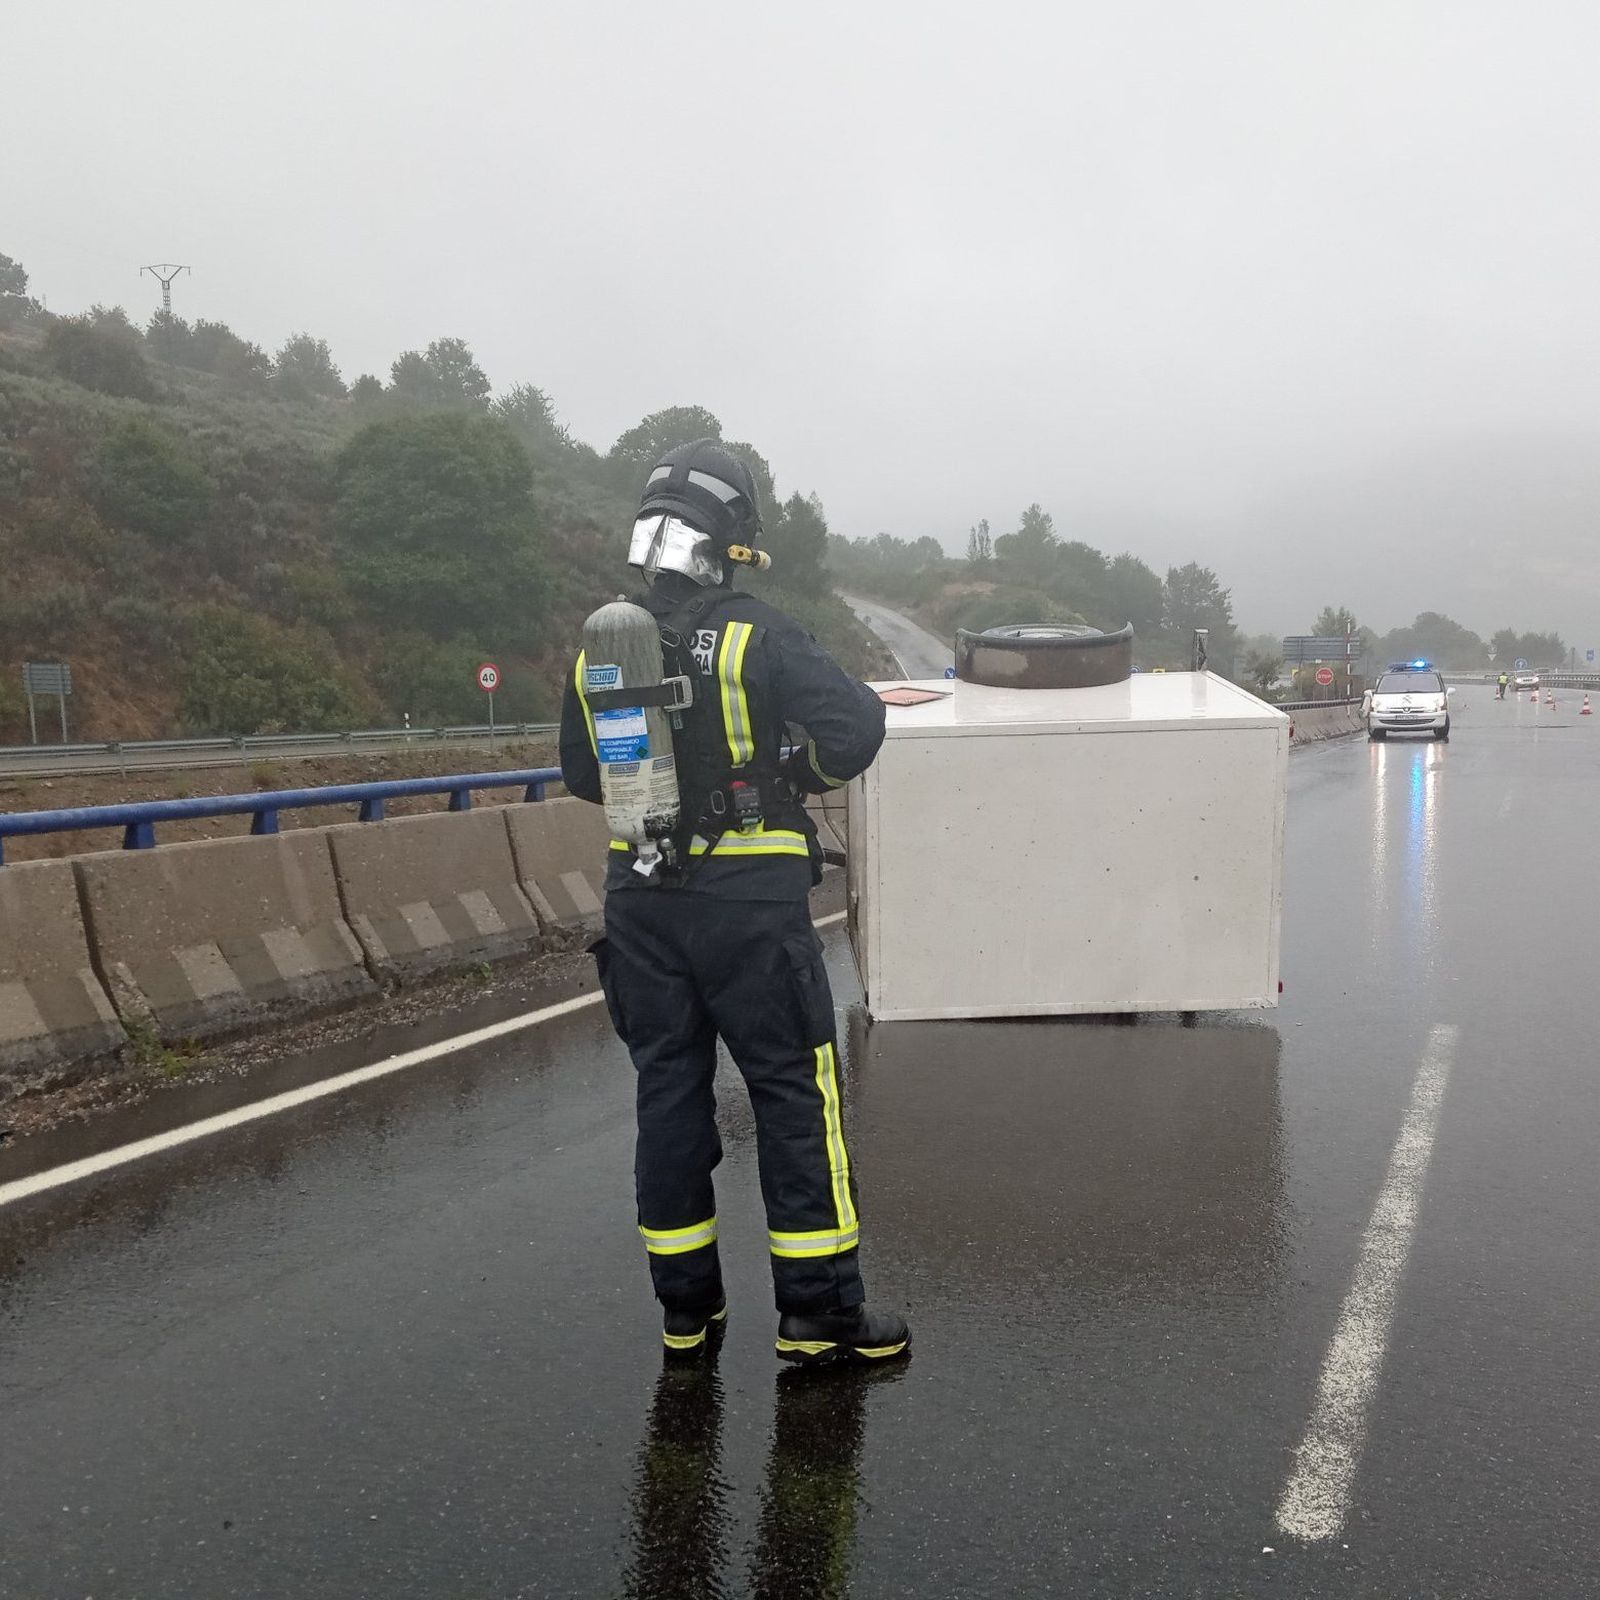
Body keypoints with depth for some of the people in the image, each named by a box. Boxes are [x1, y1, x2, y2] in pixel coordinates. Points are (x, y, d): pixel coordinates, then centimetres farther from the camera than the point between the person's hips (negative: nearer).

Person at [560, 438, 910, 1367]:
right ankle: (818, 1313, 9)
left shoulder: (599, 648, 4)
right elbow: (856, 723, -19)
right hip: (749, 897, -5)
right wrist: (800, 780, 0)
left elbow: (582, 774, 14)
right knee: (794, 1093, 4)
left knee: (669, 1092, 13)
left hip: (640, 898, 5)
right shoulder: (756, 636, -12)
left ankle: (687, 1307, 23)